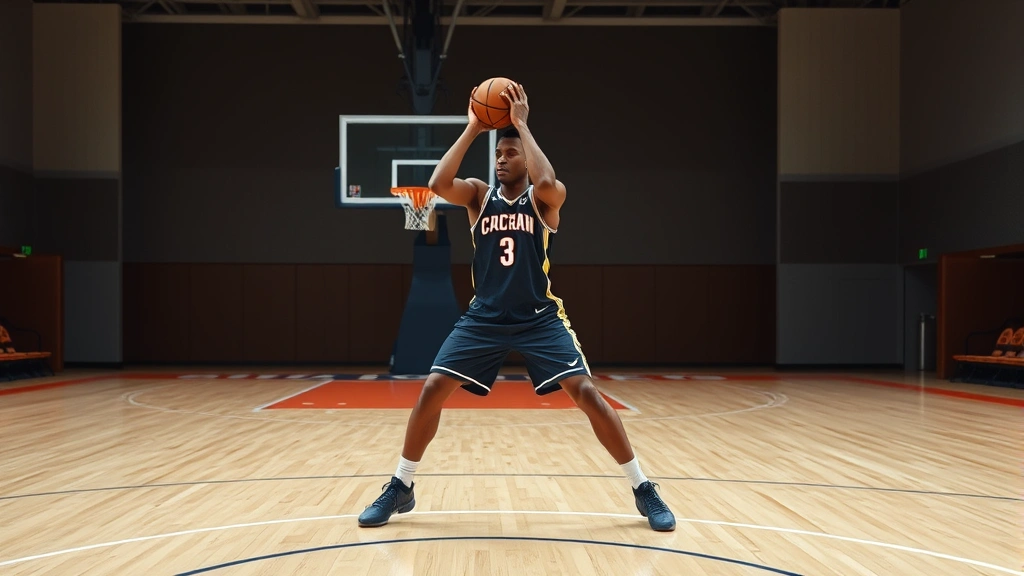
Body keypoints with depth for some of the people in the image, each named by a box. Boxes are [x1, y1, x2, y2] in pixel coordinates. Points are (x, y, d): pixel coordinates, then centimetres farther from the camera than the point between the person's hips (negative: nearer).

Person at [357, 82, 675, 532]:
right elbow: (438, 183, -14)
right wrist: (472, 128, -11)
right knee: (433, 389, -6)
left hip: (539, 318, -2)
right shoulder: (479, 195, 6)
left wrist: (521, 124, -17)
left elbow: (547, 182, -26)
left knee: (585, 392, -12)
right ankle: (400, 488, 13)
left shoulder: (544, 199, -1)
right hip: (484, 318, 3)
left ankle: (643, 490, 2)